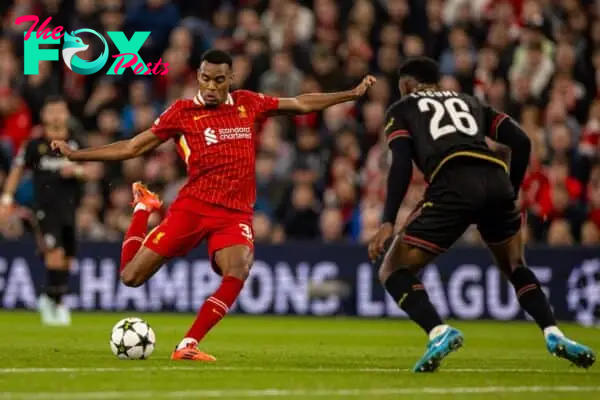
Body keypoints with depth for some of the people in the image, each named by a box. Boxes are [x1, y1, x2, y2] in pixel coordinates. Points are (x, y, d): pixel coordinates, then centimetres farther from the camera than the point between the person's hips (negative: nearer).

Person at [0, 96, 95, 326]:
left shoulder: (76, 143, 5)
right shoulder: (35, 145, 0)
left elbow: (90, 172, 6)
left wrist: (77, 170, -16)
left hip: (70, 207, 3)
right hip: (46, 206, -3)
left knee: (67, 259, 7)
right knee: (55, 251, -20)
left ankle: (49, 299, 28)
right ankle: (56, 304, -14)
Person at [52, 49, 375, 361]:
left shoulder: (248, 104, 9)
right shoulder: (182, 112, 1)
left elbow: (301, 104, 19)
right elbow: (132, 148, 5)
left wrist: (352, 94, 19)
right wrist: (75, 154, -1)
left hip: (236, 214, 1)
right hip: (192, 207, -1)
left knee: (238, 272, -30)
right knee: (131, 276, -3)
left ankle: (188, 345, -23)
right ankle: (143, 207, 28)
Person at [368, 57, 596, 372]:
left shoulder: (402, 110, 23)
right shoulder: (470, 103, 35)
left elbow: (402, 165, 5)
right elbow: (521, 142, 21)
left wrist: (388, 223, -1)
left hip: (452, 184, -4)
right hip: (496, 179, 4)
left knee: (393, 271, 9)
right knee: (516, 268, 29)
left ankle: (439, 333, -14)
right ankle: (554, 335, 9)